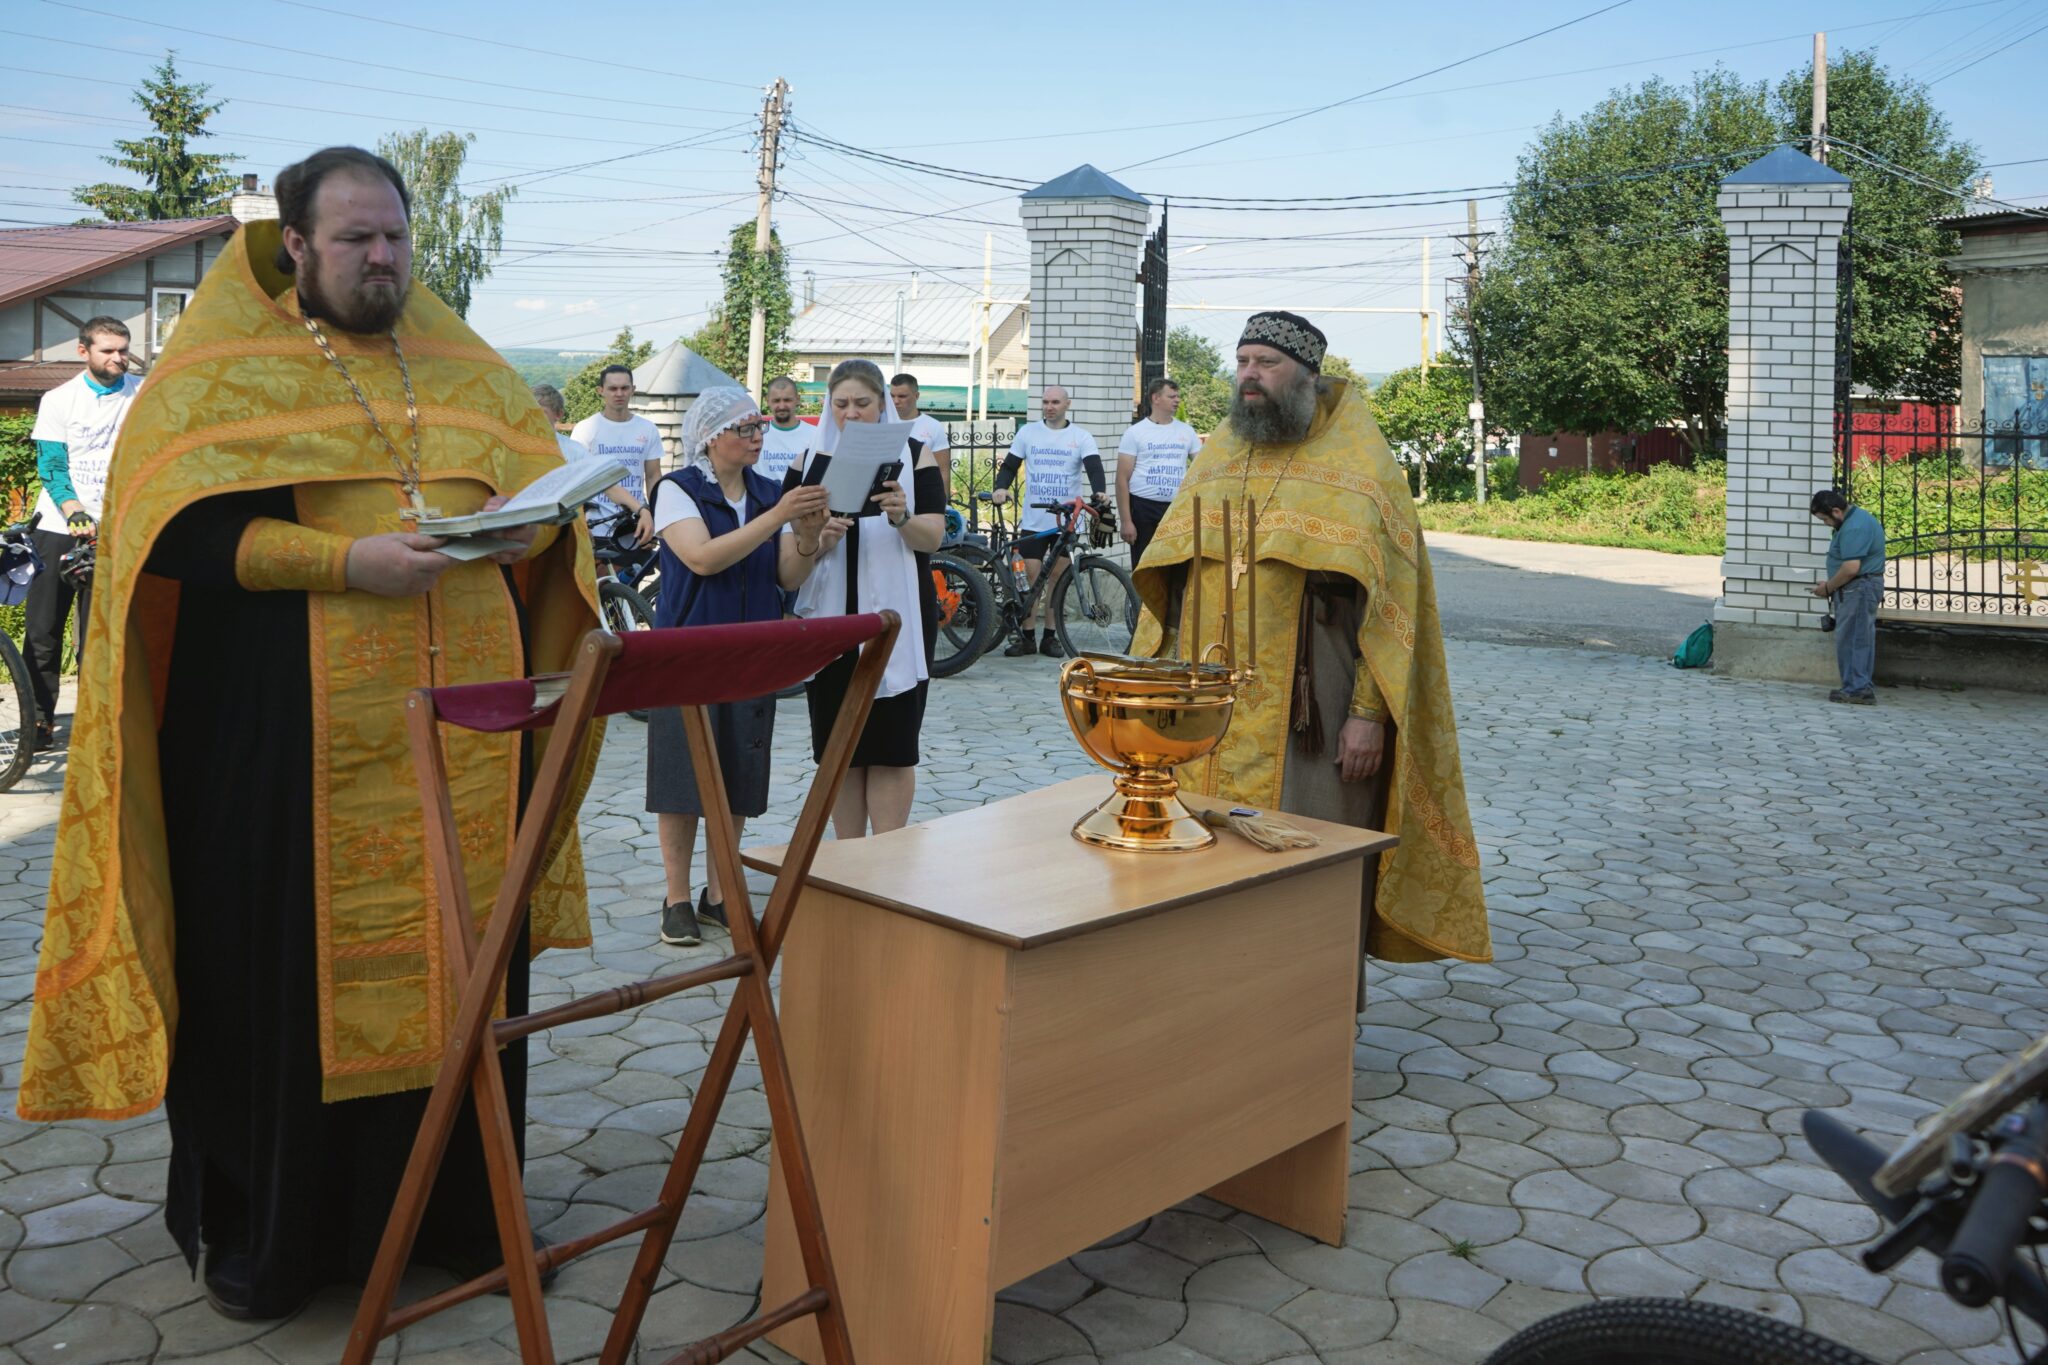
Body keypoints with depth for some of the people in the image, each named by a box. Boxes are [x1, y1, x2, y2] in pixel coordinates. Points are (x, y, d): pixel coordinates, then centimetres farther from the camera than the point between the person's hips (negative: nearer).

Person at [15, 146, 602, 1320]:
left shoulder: (460, 364, 16)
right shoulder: (223, 363, 2)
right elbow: (181, 522, -9)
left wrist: (517, 520, -8)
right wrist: (345, 561, -20)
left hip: (456, 731, 4)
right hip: (287, 737, -4)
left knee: (457, 959, 8)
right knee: (284, 969, 3)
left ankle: (456, 1203, 22)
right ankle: (261, 1227, 20)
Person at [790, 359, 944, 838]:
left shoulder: (914, 456, 3)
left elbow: (932, 537, -5)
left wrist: (900, 517, -26)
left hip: (896, 615, -2)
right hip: (831, 616, 2)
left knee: (891, 743, -1)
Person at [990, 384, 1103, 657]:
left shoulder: (1081, 437, 3)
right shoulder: (1027, 432, 8)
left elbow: (1094, 467, -9)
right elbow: (1010, 465, 9)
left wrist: (1098, 492, -29)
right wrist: (1000, 488, -11)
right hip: (1033, 519, 1)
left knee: (1058, 577, 3)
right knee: (1032, 576, -1)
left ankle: (1050, 636, 12)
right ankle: (1026, 637, 6)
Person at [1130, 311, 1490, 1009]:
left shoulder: (1359, 465, -2)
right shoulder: (1216, 456, 12)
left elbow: (1389, 594, -7)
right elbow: (1167, 578, 15)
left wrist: (1369, 711, -14)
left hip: (1309, 714, -4)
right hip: (1210, 710, 4)